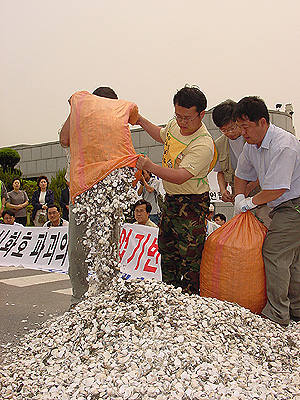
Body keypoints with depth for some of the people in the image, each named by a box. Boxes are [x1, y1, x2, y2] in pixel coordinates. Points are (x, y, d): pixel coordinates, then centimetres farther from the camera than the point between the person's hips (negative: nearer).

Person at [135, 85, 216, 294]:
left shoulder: (204, 145, -26)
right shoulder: (174, 124, 0)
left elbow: (181, 176, -35)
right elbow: (161, 135, 26)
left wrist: (151, 166, -44)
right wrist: (141, 121, 17)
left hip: (192, 204, -9)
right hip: (170, 198, 9)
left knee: (190, 257, -4)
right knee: (167, 250, 18)